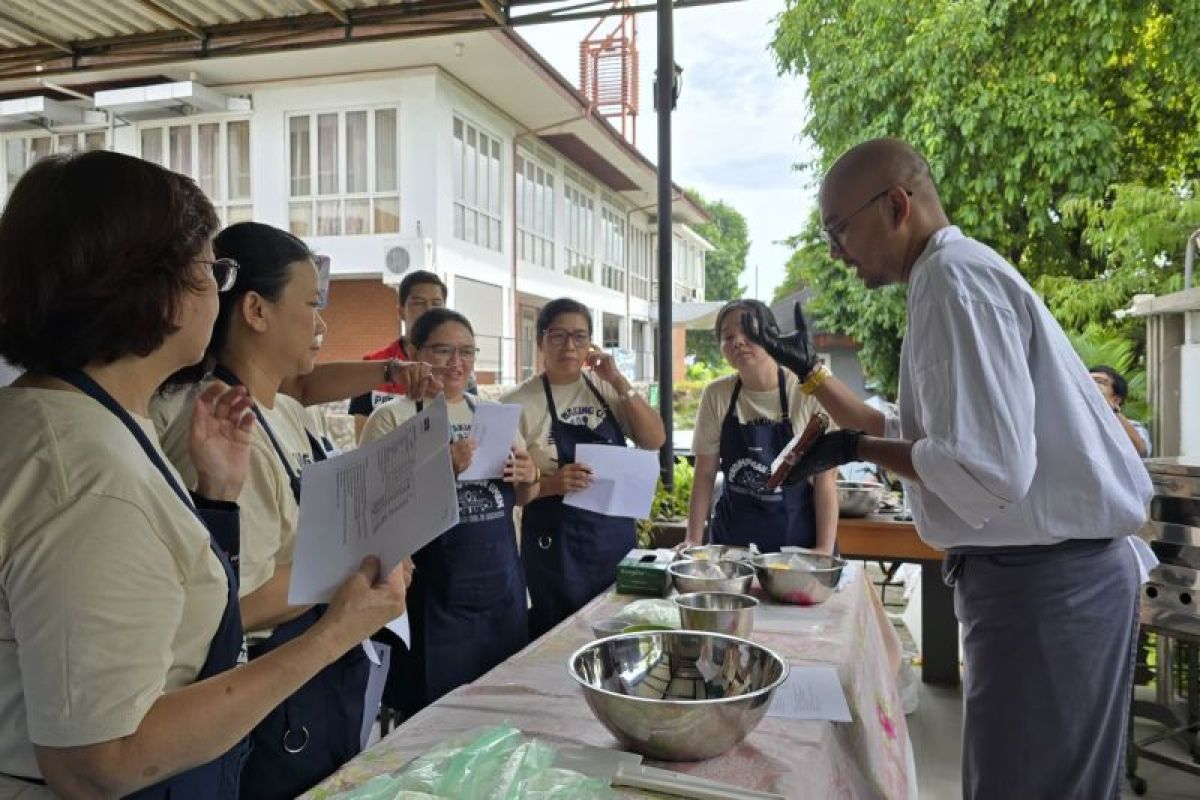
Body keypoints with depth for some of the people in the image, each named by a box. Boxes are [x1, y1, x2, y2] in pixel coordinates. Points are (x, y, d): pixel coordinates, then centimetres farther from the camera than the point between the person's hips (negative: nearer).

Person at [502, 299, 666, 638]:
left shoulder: (605, 390, 5)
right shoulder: (520, 403, -8)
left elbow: (655, 439, -2)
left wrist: (619, 383, -10)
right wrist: (549, 484, -25)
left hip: (617, 537, 4)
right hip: (556, 546, -4)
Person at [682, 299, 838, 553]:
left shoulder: (808, 394, -11)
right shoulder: (716, 395, -3)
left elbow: (826, 479, -9)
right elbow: (705, 474, 2)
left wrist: (825, 550, -14)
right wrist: (693, 540, -3)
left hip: (798, 538, -2)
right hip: (731, 537, 2)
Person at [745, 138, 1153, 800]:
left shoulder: (954, 278, -18)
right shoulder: (955, 275, 14)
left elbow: (986, 472, -28)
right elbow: (909, 436, 20)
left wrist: (856, 449, -15)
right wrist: (806, 369, 19)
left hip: (1043, 582, -10)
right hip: (1040, 572, 10)